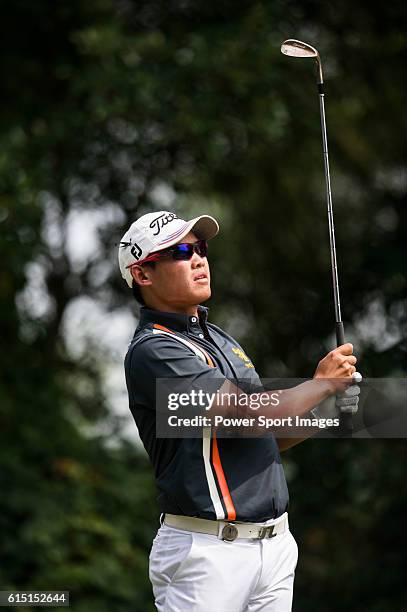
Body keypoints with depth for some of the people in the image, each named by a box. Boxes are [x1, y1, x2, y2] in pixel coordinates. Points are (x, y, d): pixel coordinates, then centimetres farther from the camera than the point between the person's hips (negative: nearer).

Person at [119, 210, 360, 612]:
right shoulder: (151, 350, -13)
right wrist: (323, 383, -6)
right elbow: (251, 414, -21)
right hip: (207, 550, -8)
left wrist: (323, 412, 4)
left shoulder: (220, 339, 17)